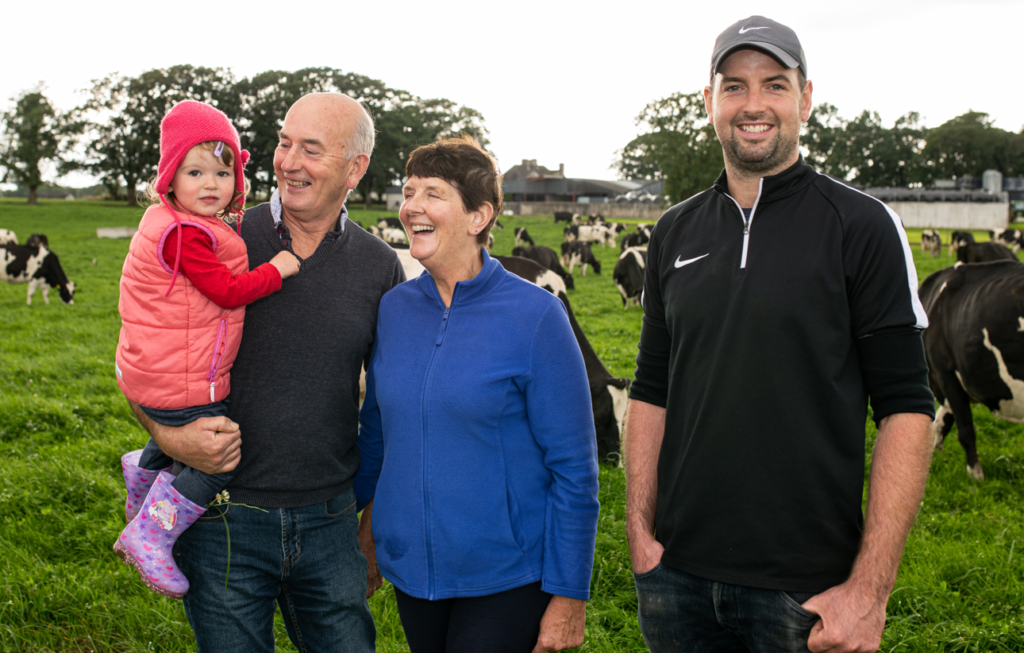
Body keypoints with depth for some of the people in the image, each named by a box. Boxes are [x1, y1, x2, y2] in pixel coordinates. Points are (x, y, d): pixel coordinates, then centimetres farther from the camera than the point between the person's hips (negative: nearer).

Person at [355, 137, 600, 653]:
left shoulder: (534, 315, -12)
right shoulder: (394, 309, 1)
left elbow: (573, 467, -10)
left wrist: (568, 596, -11)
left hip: (506, 583, -4)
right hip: (411, 569, 5)